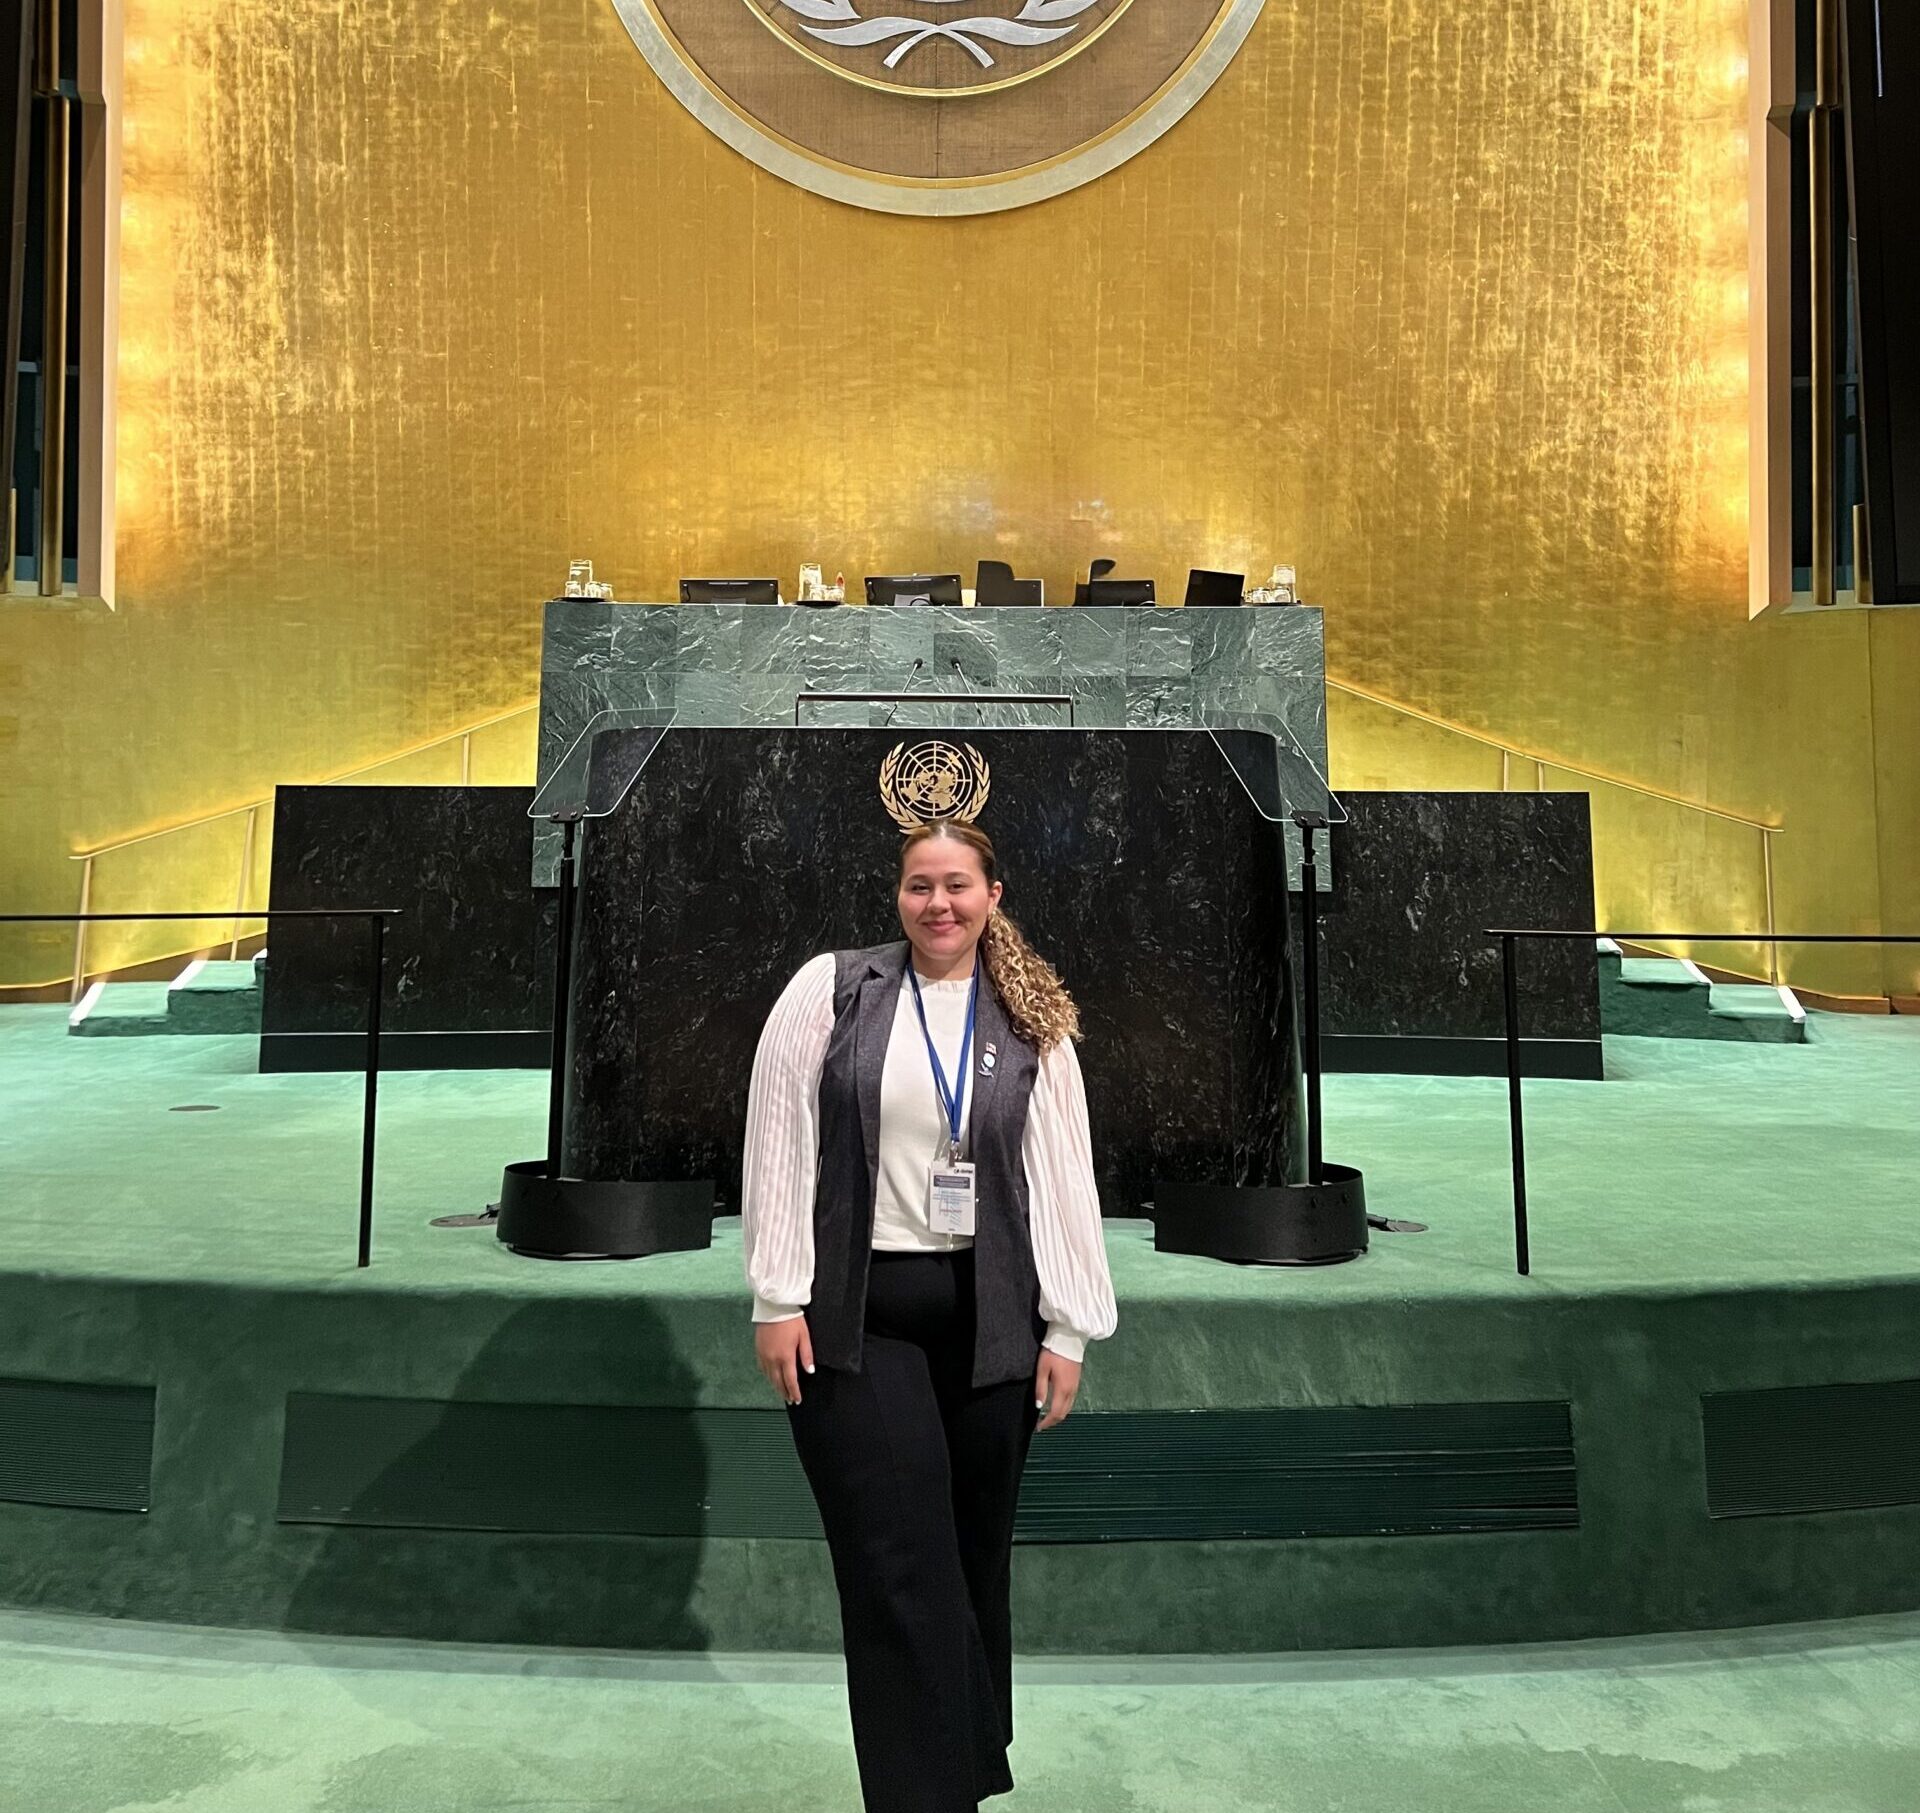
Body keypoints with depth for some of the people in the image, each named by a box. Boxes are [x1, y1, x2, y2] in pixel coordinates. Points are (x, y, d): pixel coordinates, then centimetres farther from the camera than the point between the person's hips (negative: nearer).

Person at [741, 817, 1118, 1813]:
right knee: (901, 1572, -1)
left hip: (986, 1318, 3)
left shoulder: (1033, 1022, 4)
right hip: (857, 1314, -2)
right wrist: (777, 1298, -6)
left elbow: (1064, 1175, 3)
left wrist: (1067, 1330, 0)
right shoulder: (832, 987, -2)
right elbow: (777, 1141, -3)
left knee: (975, 1556, 15)